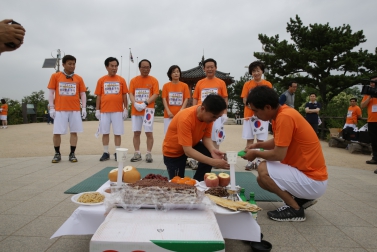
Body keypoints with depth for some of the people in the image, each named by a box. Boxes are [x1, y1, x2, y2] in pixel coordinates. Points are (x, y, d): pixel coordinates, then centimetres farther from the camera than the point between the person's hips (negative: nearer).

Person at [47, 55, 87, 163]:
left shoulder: (78, 78, 7)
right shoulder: (55, 76, 5)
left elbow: (83, 94, 9)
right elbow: (51, 93, 4)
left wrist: (84, 108, 0)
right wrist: (51, 108, -3)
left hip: (75, 110, 1)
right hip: (60, 110, -1)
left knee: (74, 132, 3)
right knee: (57, 132, 1)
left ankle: (72, 154, 13)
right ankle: (57, 154, 17)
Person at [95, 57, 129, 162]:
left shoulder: (121, 80, 4)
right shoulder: (101, 80, 6)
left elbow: (124, 96, 5)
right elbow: (98, 96, 6)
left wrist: (126, 109, 0)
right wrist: (97, 110, 1)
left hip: (118, 111, -1)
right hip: (104, 111, 1)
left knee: (117, 133, 2)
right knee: (105, 132, 6)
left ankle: (117, 153, 12)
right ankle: (106, 153, 16)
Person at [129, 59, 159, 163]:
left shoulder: (153, 80, 2)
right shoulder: (134, 80, 9)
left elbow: (155, 94, -6)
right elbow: (131, 93, 4)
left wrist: (145, 103, -18)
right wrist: (135, 103, -15)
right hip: (135, 110, 3)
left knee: (149, 133, -2)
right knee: (136, 132, 5)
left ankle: (148, 154, 6)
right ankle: (137, 154, 14)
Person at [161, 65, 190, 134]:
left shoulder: (184, 85, 5)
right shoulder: (166, 85, 6)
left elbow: (186, 99, 1)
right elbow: (164, 99, 1)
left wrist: (181, 111, -11)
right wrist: (168, 111, -11)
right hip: (168, 114, 0)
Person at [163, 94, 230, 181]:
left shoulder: (208, 115, -18)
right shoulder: (185, 119, -38)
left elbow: (206, 137, -11)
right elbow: (188, 151, -40)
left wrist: (213, 150, -34)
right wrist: (213, 162, -46)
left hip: (192, 145, 5)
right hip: (173, 151, -5)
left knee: (210, 155, -20)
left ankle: (197, 183, -1)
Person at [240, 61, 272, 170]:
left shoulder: (268, 84, 3)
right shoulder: (247, 84, 4)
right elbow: (245, 101, -1)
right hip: (249, 115, 1)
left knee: (261, 140, 2)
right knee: (249, 139, 3)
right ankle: (250, 161, 10)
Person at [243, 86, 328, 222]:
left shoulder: (284, 117, -26)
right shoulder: (283, 112, 3)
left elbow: (278, 155, -26)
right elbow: (278, 142, 18)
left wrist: (256, 153, -9)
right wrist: (258, 145, 4)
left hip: (312, 181, -9)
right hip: (307, 173, 9)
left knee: (263, 170, -19)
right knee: (262, 179, 11)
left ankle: (295, 209, -4)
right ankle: (301, 199, 14)